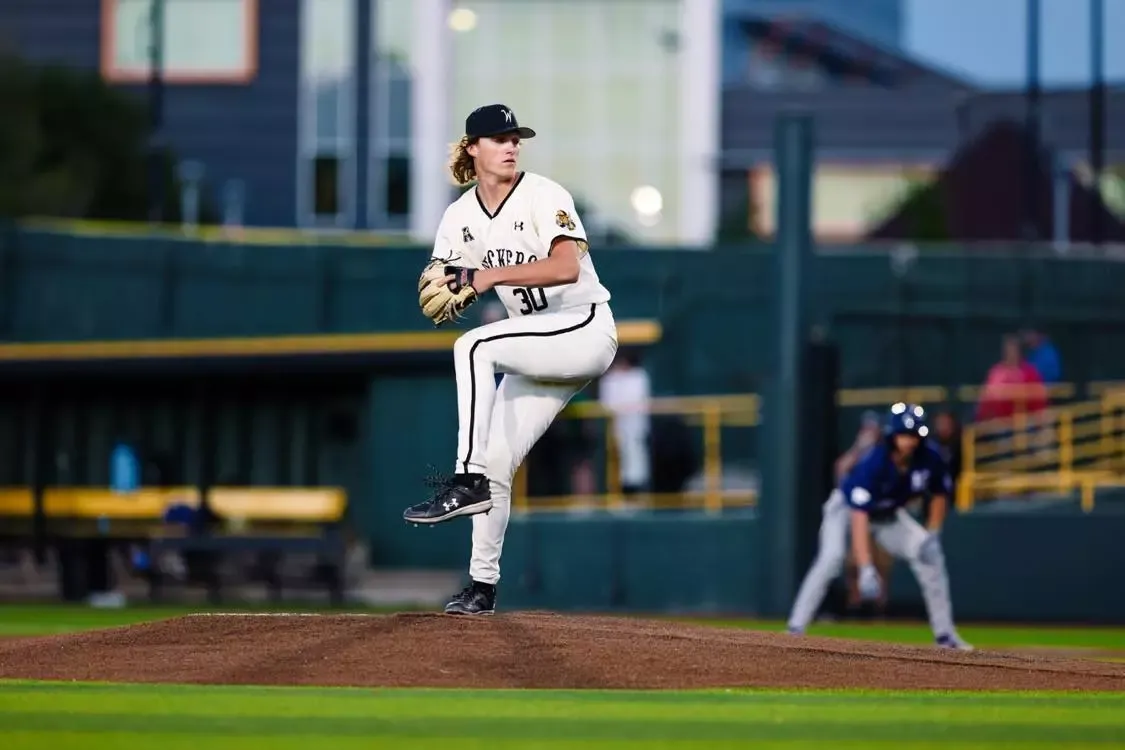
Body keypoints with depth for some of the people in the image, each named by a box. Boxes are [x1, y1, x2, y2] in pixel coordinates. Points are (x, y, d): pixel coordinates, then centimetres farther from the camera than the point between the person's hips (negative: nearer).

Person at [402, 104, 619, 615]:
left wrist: (491, 275, -30)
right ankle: (482, 584, 7)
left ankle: (467, 480, -30)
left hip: (586, 330, -7)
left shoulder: (543, 196, -13)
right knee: (495, 461, -1)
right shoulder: (460, 215, 5)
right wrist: (448, 290, -19)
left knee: (475, 346, -28)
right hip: (536, 347, 7)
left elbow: (567, 267, -27)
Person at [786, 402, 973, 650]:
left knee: (929, 553, -9)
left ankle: (944, 635, 1)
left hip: (887, 515, 5)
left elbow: (940, 494, 1)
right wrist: (866, 569, -52)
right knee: (832, 556, -29)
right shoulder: (873, 463, -37)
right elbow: (859, 517, -44)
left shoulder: (929, 460, -22)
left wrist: (933, 535, -11)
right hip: (846, 509, -5)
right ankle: (795, 629, -29)